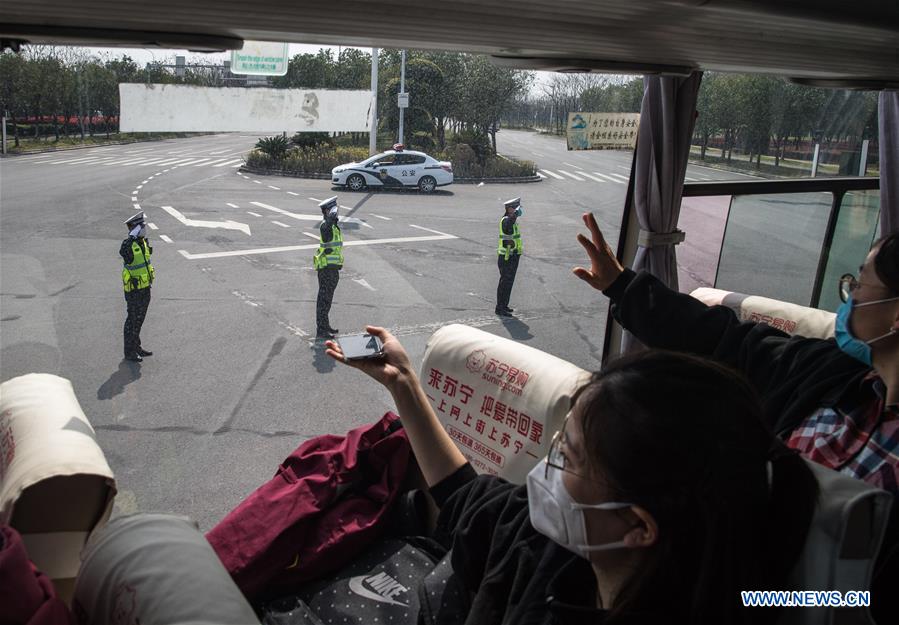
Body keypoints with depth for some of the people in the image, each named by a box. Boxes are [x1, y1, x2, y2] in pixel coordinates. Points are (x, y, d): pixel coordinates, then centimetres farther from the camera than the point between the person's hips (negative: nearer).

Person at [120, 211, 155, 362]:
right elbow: (123, 251, -42)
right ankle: (129, 352, 15)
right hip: (134, 291, -8)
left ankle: (136, 347, 32)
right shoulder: (129, 244, -20)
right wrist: (132, 237, -44)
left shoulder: (143, 242, 5)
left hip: (145, 289, 8)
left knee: (139, 319, 18)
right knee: (132, 320, 3)